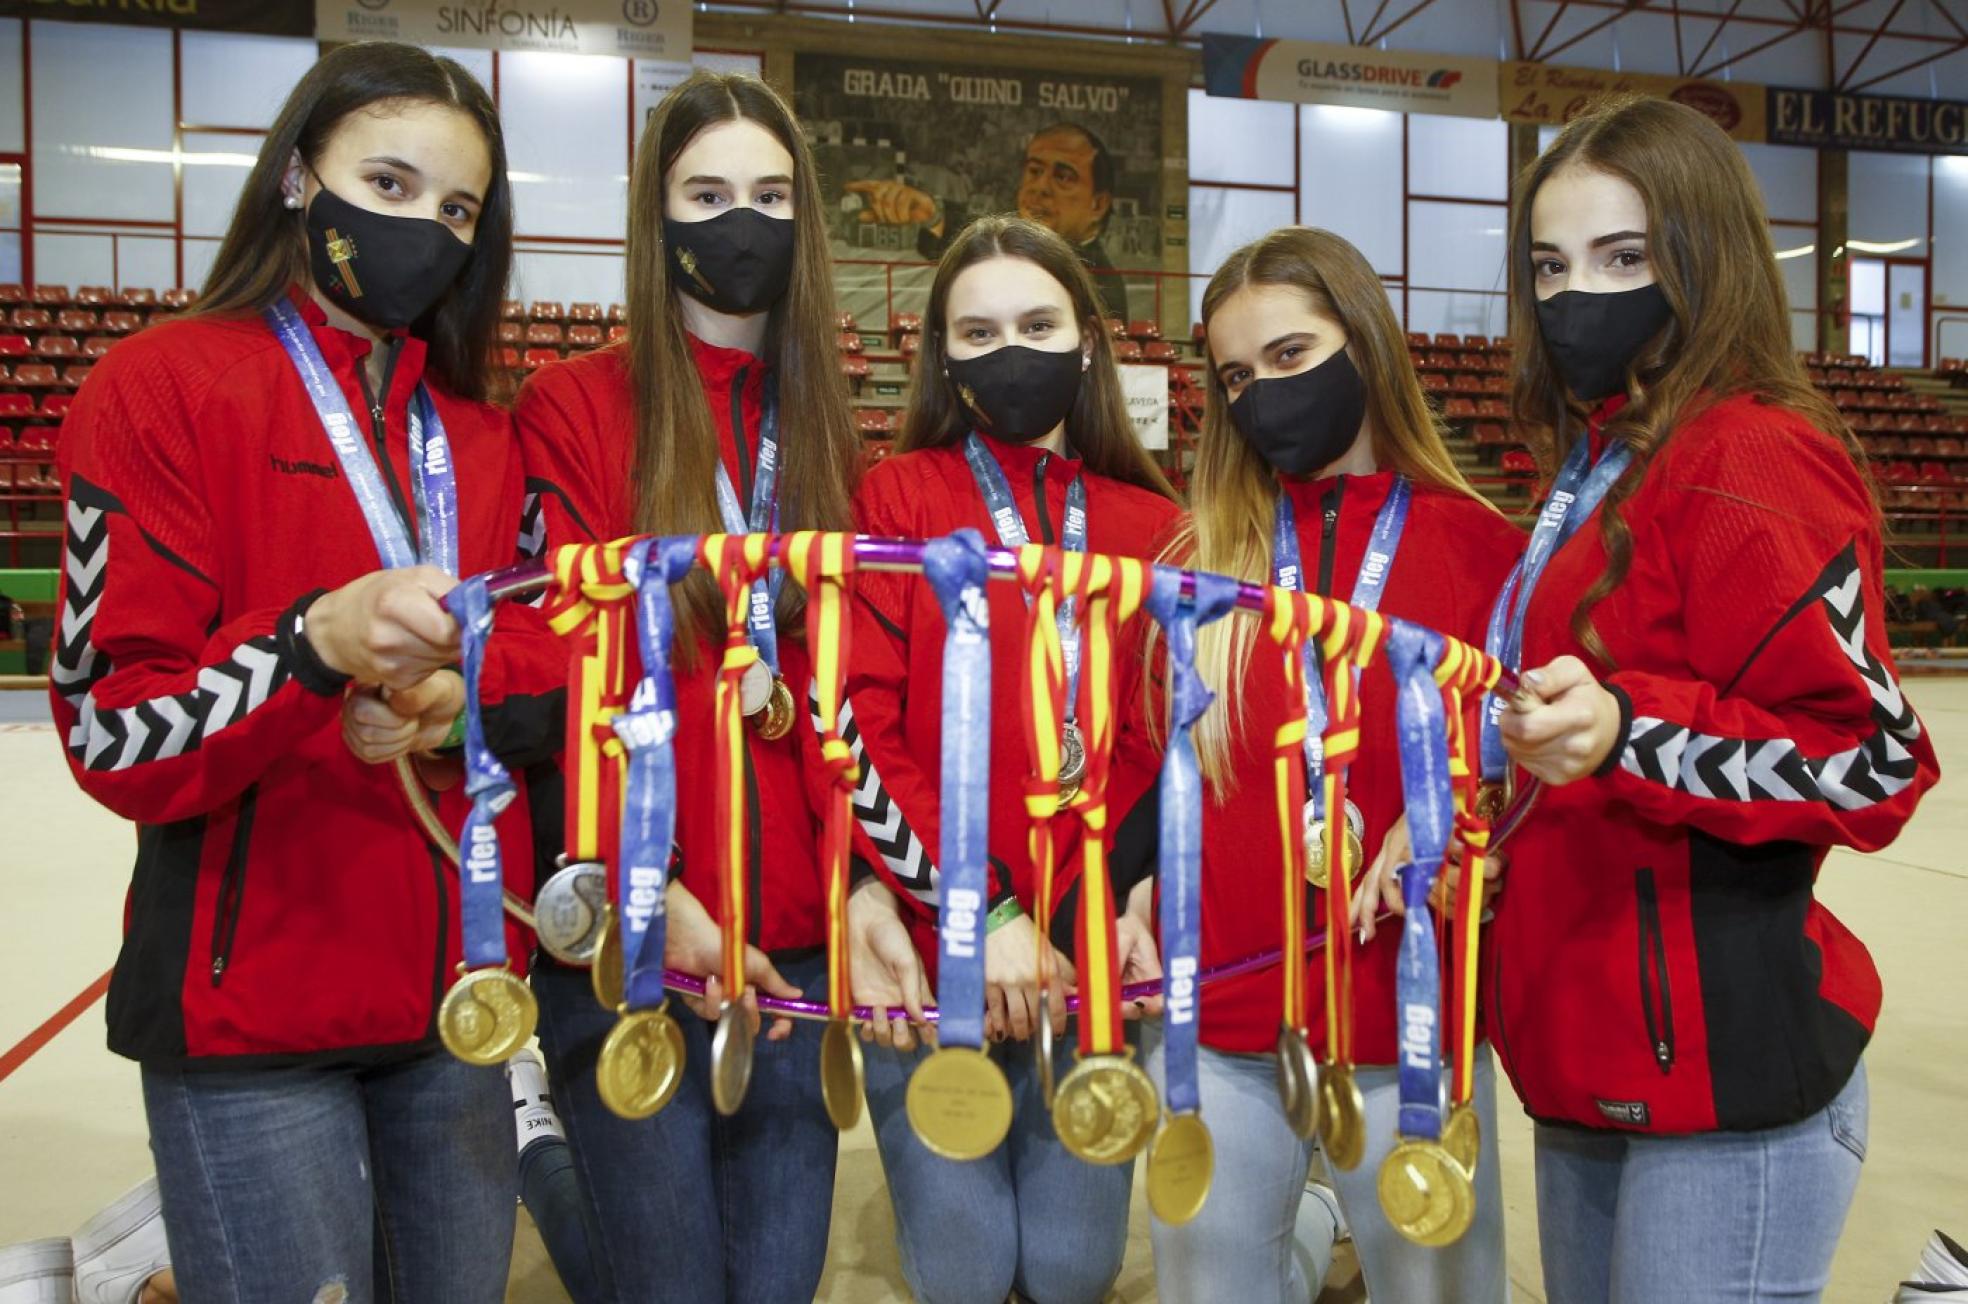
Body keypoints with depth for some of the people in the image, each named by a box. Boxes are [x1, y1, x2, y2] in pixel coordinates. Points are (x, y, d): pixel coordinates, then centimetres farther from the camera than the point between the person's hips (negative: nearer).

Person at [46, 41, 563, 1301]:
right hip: (252, 1004, -5)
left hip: (454, 988, 5)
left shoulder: (479, 432, 11)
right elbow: (114, 735, -12)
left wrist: (457, 695, -14)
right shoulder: (162, 388, -7)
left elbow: (542, 657, 8)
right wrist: (319, 644, -30)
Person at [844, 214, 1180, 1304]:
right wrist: (986, 914, -17)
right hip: (931, 955, -2)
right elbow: (857, 724, -10)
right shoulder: (896, 498, 0)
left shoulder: (1153, 526, 8)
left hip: (1092, 962, 2)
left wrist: (1118, 909, -11)